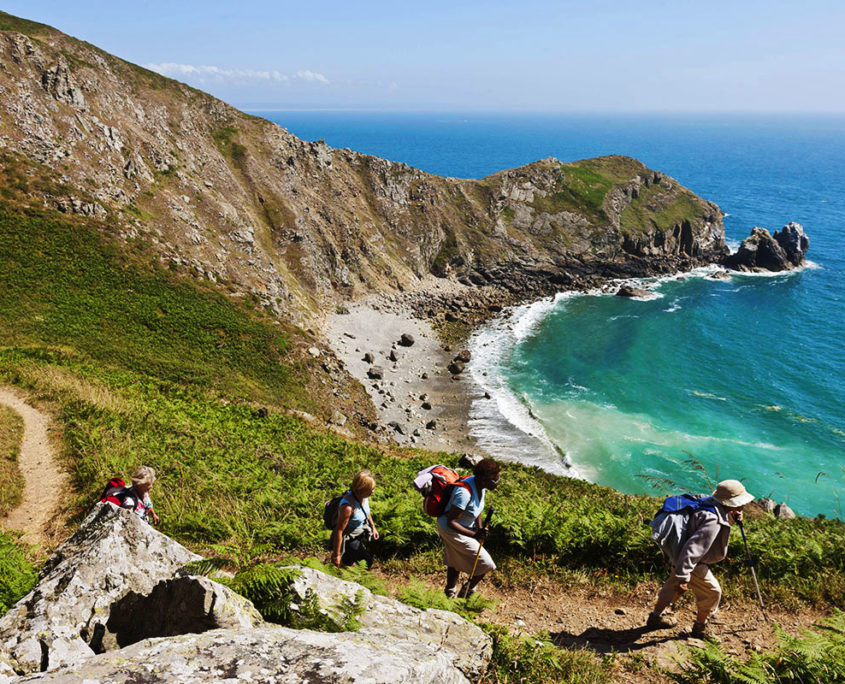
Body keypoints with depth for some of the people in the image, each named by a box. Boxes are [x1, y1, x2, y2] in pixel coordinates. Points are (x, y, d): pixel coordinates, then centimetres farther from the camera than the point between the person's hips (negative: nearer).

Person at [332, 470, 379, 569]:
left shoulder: (364, 496, -16)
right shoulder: (348, 506, -40)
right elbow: (339, 531, -31)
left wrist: (373, 527, 18)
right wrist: (336, 555, -23)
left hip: (358, 535, 7)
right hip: (348, 538, -7)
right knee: (367, 561, -1)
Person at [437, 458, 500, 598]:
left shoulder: (479, 484, -9)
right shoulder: (464, 493, -37)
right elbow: (451, 522, -33)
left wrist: (479, 529, 3)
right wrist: (474, 535, -39)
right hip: (452, 531, -8)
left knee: (456, 563, 27)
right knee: (485, 565, 1)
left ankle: (450, 595, 47)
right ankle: (467, 592, 23)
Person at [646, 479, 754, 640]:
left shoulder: (713, 506, -4)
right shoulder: (713, 522, -32)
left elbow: (723, 520, 23)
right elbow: (692, 549, -34)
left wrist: (733, 518, 1)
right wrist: (682, 577, -32)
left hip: (680, 556, 10)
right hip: (692, 562, -10)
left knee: (673, 586, 25)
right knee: (712, 592, 6)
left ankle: (655, 618, 41)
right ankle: (699, 628, 26)